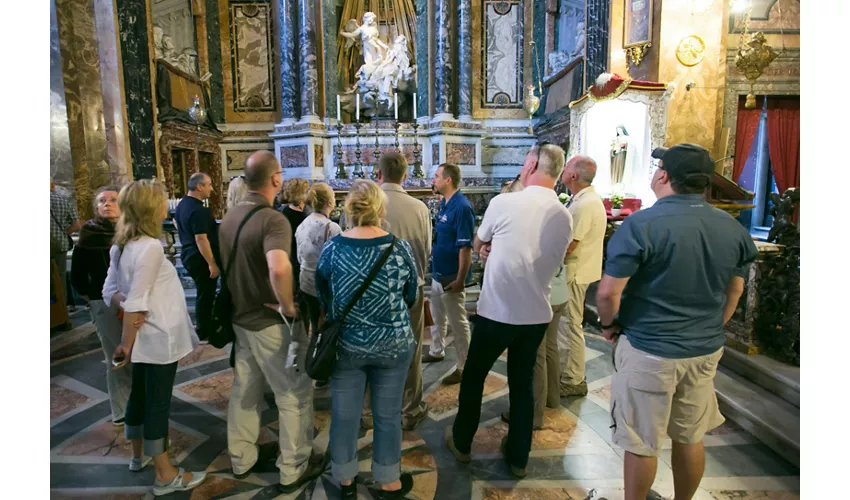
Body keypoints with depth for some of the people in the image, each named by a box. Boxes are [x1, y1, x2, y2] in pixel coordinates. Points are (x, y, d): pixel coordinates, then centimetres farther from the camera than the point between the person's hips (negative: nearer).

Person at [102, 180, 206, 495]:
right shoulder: (150, 247, -23)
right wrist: (126, 344, -17)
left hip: (144, 337, 9)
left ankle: (139, 455, 43)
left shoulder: (120, 246, 6)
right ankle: (166, 476, 16)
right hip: (159, 338, -9)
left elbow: (110, 292, 9)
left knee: (140, 395, 22)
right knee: (158, 402, 2)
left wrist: (123, 302, -8)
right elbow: (136, 305, -23)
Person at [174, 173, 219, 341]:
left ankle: (205, 325, 34)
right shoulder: (198, 210, -24)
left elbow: (177, 223, 27)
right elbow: (201, 239, -27)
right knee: (205, 294, 1)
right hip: (201, 258, -10)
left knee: (203, 293, 21)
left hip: (189, 254, 10)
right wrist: (212, 263, -25)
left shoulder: (182, 204, 9)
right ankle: (204, 334, 11)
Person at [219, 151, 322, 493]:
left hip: (240, 317, 8)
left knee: (244, 390, 22)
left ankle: (242, 458, 39)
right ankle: (294, 470, 22)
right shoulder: (272, 219, -24)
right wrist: (289, 307, -28)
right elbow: (279, 268, -43)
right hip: (271, 321, -8)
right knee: (295, 395, 8)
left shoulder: (231, 216, 4)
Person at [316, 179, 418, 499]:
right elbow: (411, 296, 2)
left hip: (345, 345, 1)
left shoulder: (332, 249, -10)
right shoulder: (401, 248, -12)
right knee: (388, 415, 15)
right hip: (393, 345, 0)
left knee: (344, 415, 16)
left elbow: (322, 299, 4)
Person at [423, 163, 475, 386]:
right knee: (436, 316, 23)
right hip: (437, 271, 9)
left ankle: (464, 367, 17)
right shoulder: (444, 203, 7)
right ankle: (436, 351, 43)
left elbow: (465, 247, -23)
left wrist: (460, 280, -23)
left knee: (458, 322, 3)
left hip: (451, 276, -9)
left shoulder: (462, 207, -21)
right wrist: (432, 253, 17)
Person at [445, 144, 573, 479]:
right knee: (523, 383, 19)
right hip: (537, 315, 4)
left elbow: (478, 244, 3)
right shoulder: (565, 217, -1)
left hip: (497, 311, -4)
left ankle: (461, 443, 34)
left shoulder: (504, 203, -14)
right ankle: (518, 457, 32)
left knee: (473, 377, 16)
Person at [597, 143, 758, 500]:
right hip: (705, 351, 6)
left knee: (641, 444, 10)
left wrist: (609, 324, -2)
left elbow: (607, 292, -21)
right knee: (690, 438, 22)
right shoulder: (733, 228, 0)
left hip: (648, 351, -6)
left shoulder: (641, 224, -20)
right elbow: (734, 291, 11)